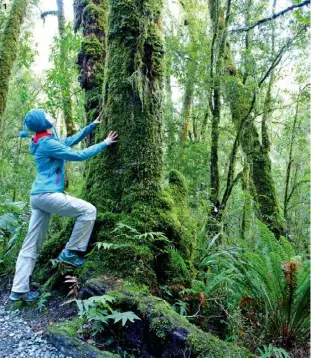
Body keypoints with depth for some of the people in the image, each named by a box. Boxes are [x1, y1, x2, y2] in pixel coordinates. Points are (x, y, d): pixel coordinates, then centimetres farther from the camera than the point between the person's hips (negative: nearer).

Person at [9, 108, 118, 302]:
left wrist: (93, 125, 21)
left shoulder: (48, 140, 16)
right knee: (88, 210, -3)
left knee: (32, 244, 10)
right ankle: (71, 252, 4)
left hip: (39, 196, 10)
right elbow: (78, 155, -12)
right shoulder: (47, 143, -13)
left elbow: (72, 140, 23)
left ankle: (19, 290, 16)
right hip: (48, 195, -10)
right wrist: (104, 144, -5)